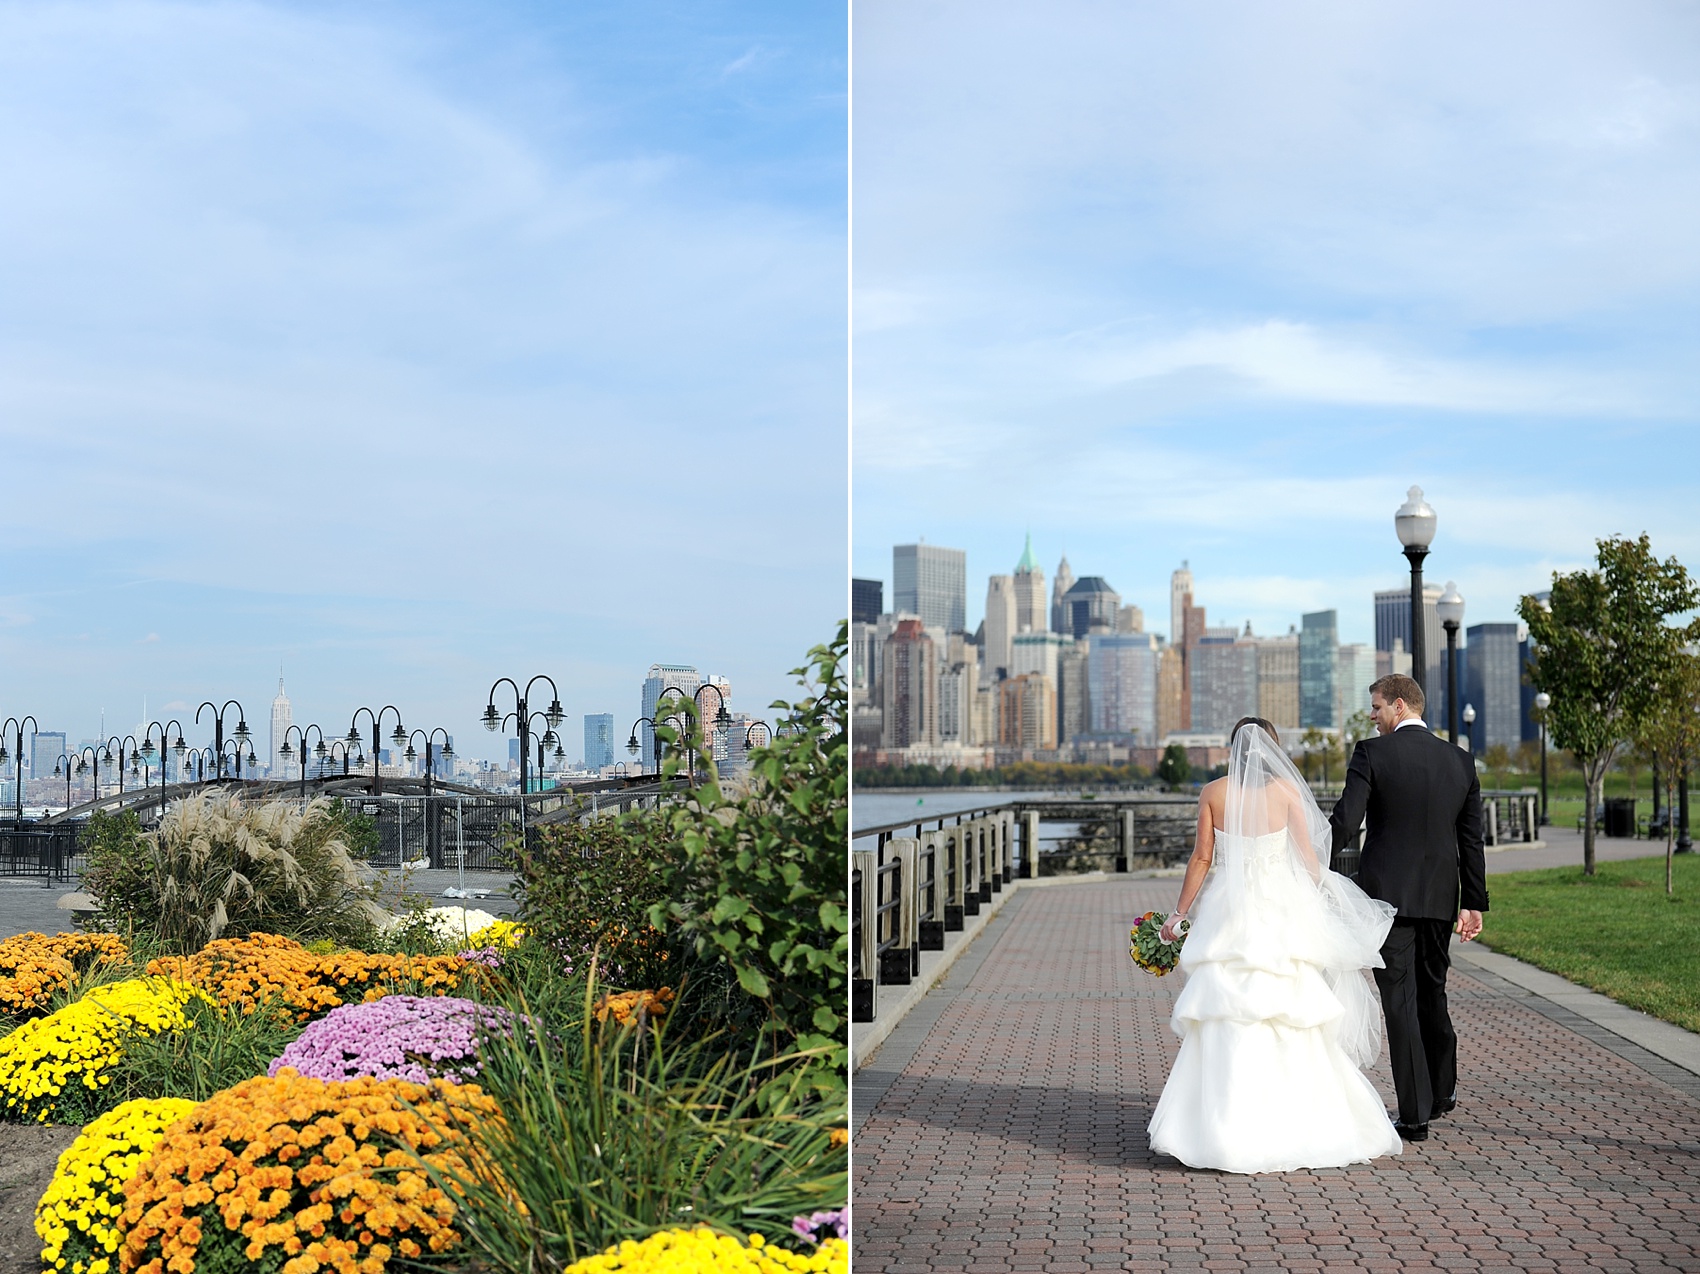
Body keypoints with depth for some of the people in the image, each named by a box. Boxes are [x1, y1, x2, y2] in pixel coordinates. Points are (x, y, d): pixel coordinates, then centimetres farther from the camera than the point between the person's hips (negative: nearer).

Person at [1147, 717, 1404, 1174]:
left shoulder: (1213, 793, 1)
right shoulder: (1286, 789, 0)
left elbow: (1202, 858, 1)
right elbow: (1308, 854, 0)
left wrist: (1180, 913, 10)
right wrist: (1322, 905, 12)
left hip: (1228, 913, 0)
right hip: (1281, 913, 0)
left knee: (1227, 1022, 1)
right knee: (1291, 1024, 7)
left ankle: (1228, 1131, -2)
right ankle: (1297, 1125, 9)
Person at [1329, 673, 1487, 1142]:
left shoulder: (1372, 753, -9)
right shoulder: (1460, 760, 7)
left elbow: (1344, 823, -15)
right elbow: (1471, 839, 9)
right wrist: (1474, 904, 13)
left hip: (1388, 893, -5)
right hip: (1440, 898, 5)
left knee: (1400, 1000, -1)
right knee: (1432, 991, 21)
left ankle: (1415, 1114, -1)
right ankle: (1442, 1091, 37)